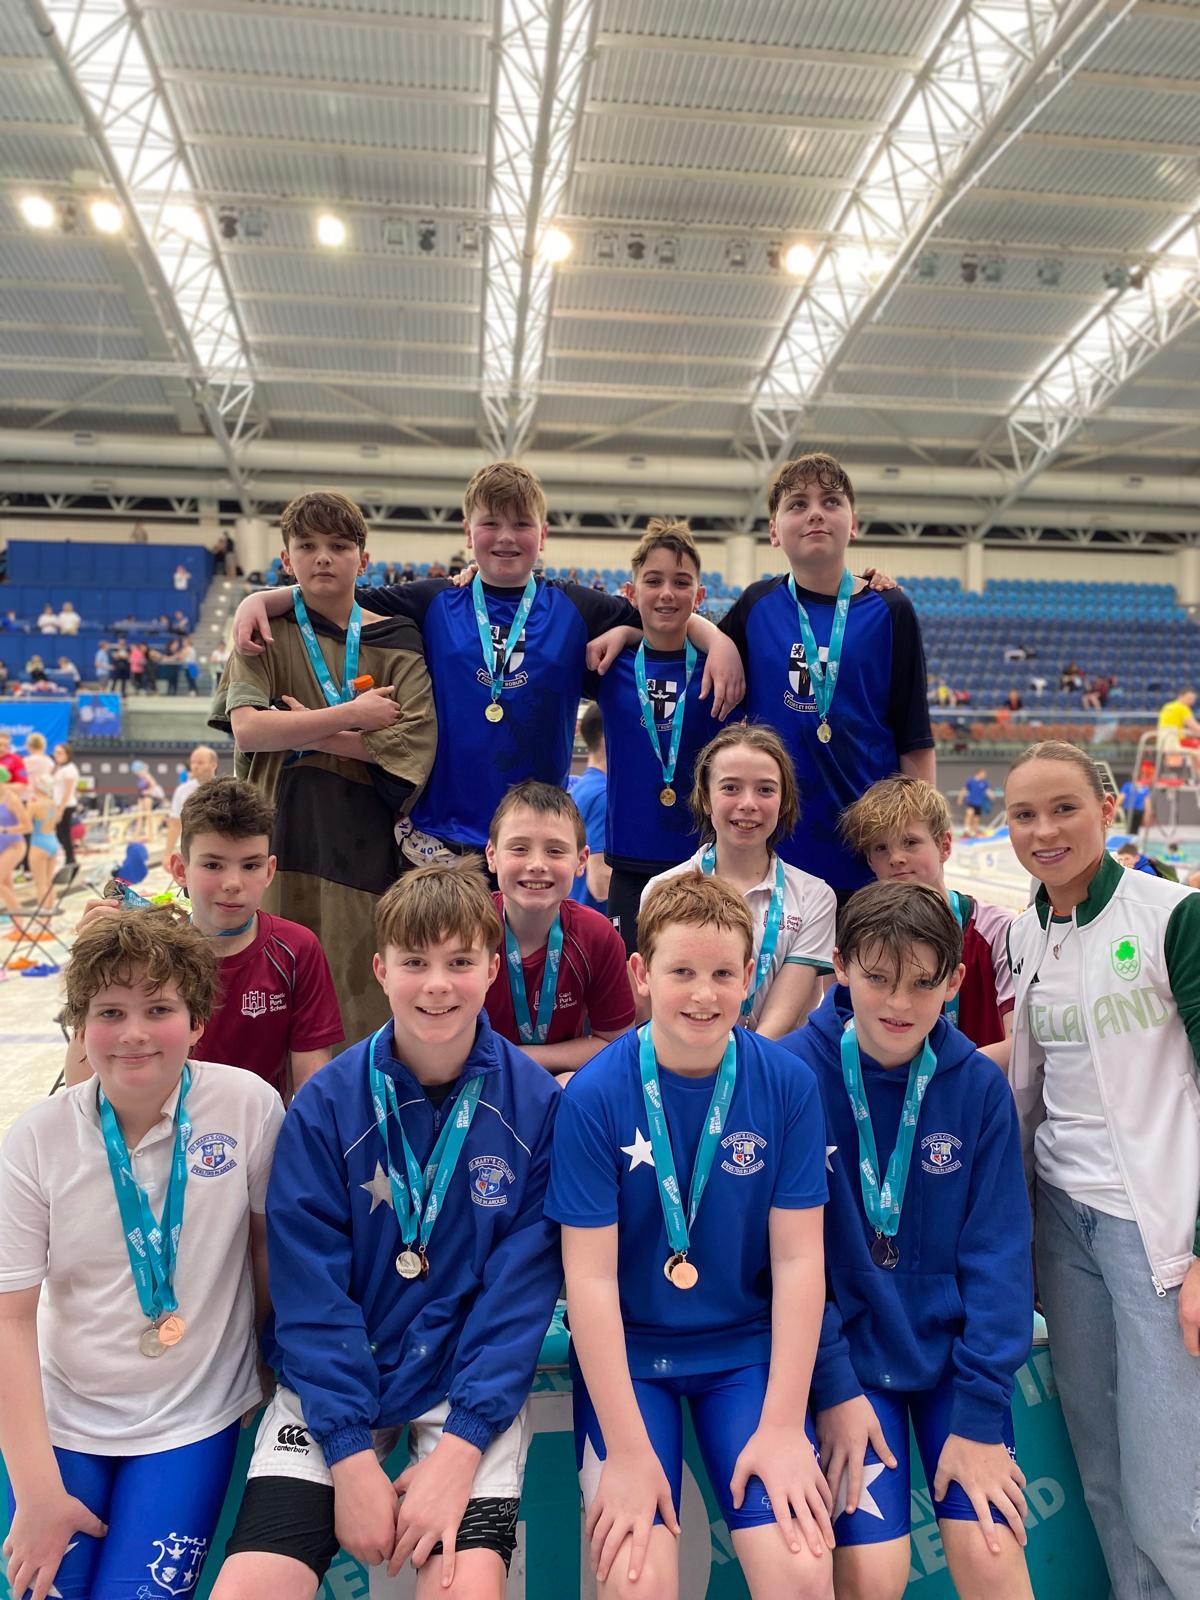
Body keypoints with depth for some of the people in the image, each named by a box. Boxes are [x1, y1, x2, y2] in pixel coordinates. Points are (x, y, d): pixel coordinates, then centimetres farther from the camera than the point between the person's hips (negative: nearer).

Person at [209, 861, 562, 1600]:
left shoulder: (537, 1102, -11)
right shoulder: (327, 1103, -10)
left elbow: (521, 1290, -9)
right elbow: (311, 1292, -8)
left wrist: (458, 1448, -15)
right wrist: (353, 1456, -13)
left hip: (474, 1381, -1)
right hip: (334, 1382, 1)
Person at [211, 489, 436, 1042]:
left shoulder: (396, 641, 6)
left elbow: (410, 743, -8)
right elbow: (247, 729, -9)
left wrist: (303, 731, -8)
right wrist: (351, 715, -10)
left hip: (362, 842, 0)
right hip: (281, 833, 0)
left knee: (358, 996, 0)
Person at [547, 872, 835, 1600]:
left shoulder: (788, 1085, -11)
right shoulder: (593, 1096, -16)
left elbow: (798, 1260, -7)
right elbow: (591, 1277, -14)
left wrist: (784, 1428, -10)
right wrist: (628, 1451, -15)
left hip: (745, 1349, 2)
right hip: (625, 1352, -1)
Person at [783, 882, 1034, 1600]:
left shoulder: (980, 1086, -7)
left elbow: (997, 1253, -6)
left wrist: (979, 1415, -9)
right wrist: (833, 1389, -11)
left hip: (952, 1345, 2)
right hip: (850, 1352, -1)